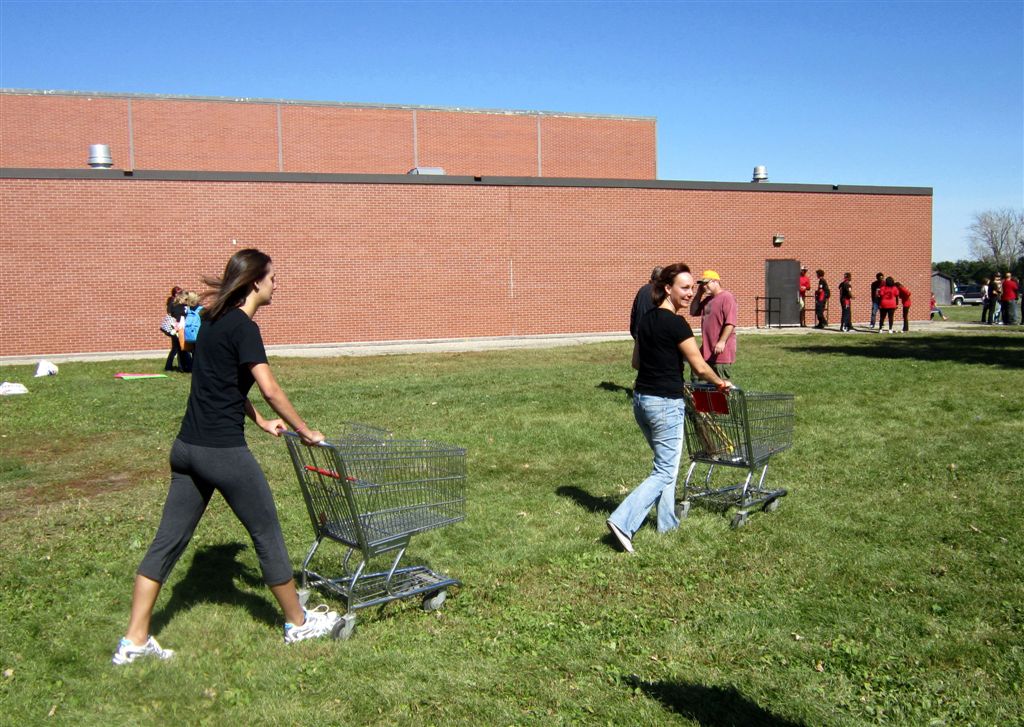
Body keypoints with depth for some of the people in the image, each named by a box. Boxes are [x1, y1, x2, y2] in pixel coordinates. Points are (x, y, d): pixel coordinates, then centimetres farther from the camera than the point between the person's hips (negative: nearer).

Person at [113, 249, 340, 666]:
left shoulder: (213, 321, 14)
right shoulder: (243, 327, -13)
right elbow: (270, 390, -16)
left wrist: (260, 422, 23)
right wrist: (305, 431, -5)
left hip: (187, 447, 9)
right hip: (223, 451, -8)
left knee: (169, 540, 11)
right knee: (267, 534, 7)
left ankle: (134, 641, 15)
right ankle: (298, 623, 23)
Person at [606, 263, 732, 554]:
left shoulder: (646, 320, 8)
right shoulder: (676, 323, -16)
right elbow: (700, 367, -11)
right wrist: (721, 383, 6)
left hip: (641, 398, 9)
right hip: (665, 404, -9)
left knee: (664, 463, 22)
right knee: (665, 472, -1)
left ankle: (667, 522, 29)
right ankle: (623, 521, -11)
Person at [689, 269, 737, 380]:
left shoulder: (727, 297, -11)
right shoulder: (708, 300, 18)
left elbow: (730, 322, -20)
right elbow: (693, 312, 20)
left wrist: (722, 342, -28)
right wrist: (699, 294, 10)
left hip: (721, 353, -9)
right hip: (707, 352, 9)